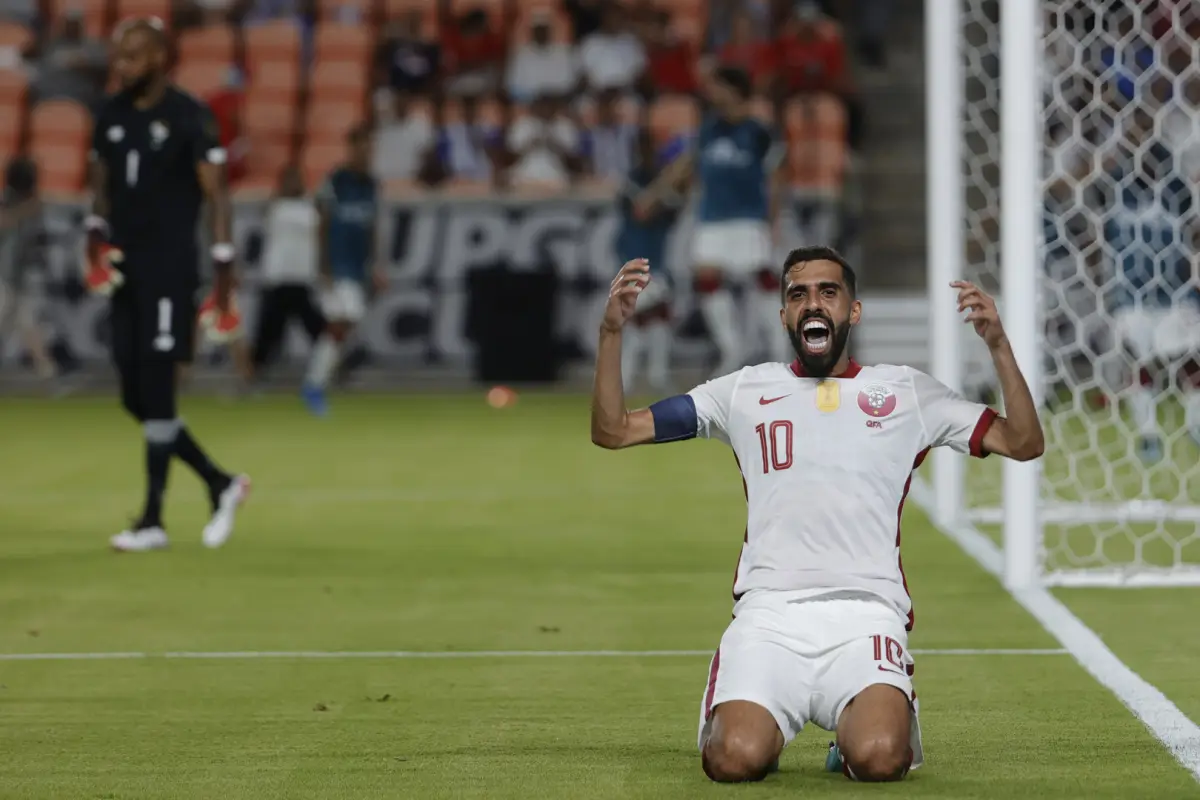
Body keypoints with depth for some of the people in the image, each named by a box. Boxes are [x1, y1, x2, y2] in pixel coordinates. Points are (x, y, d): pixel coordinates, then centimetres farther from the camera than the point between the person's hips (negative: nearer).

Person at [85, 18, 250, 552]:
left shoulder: (189, 118, -8)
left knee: (155, 394, -9)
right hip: (126, 270, 7)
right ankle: (222, 485, 20)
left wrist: (223, 271, -15)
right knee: (136, 399, 6)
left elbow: (216, 193, -10)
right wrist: (96, 230, 0)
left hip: (170, 272, -7)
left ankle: (153, 521, -4)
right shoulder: (111, 116, 11)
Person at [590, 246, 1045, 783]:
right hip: (768, 614, 1)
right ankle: (767, 724, 11)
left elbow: (1024, 444, 11)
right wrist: (612, 333, 2)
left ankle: (869, 721, 9)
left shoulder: (905, 392, 16)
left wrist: (998, 345, -2)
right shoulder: (744, 391, 17)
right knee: (735, 759, -27)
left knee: (879, 758, -29)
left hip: (866, 613, 0)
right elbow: (612, 431, 16)